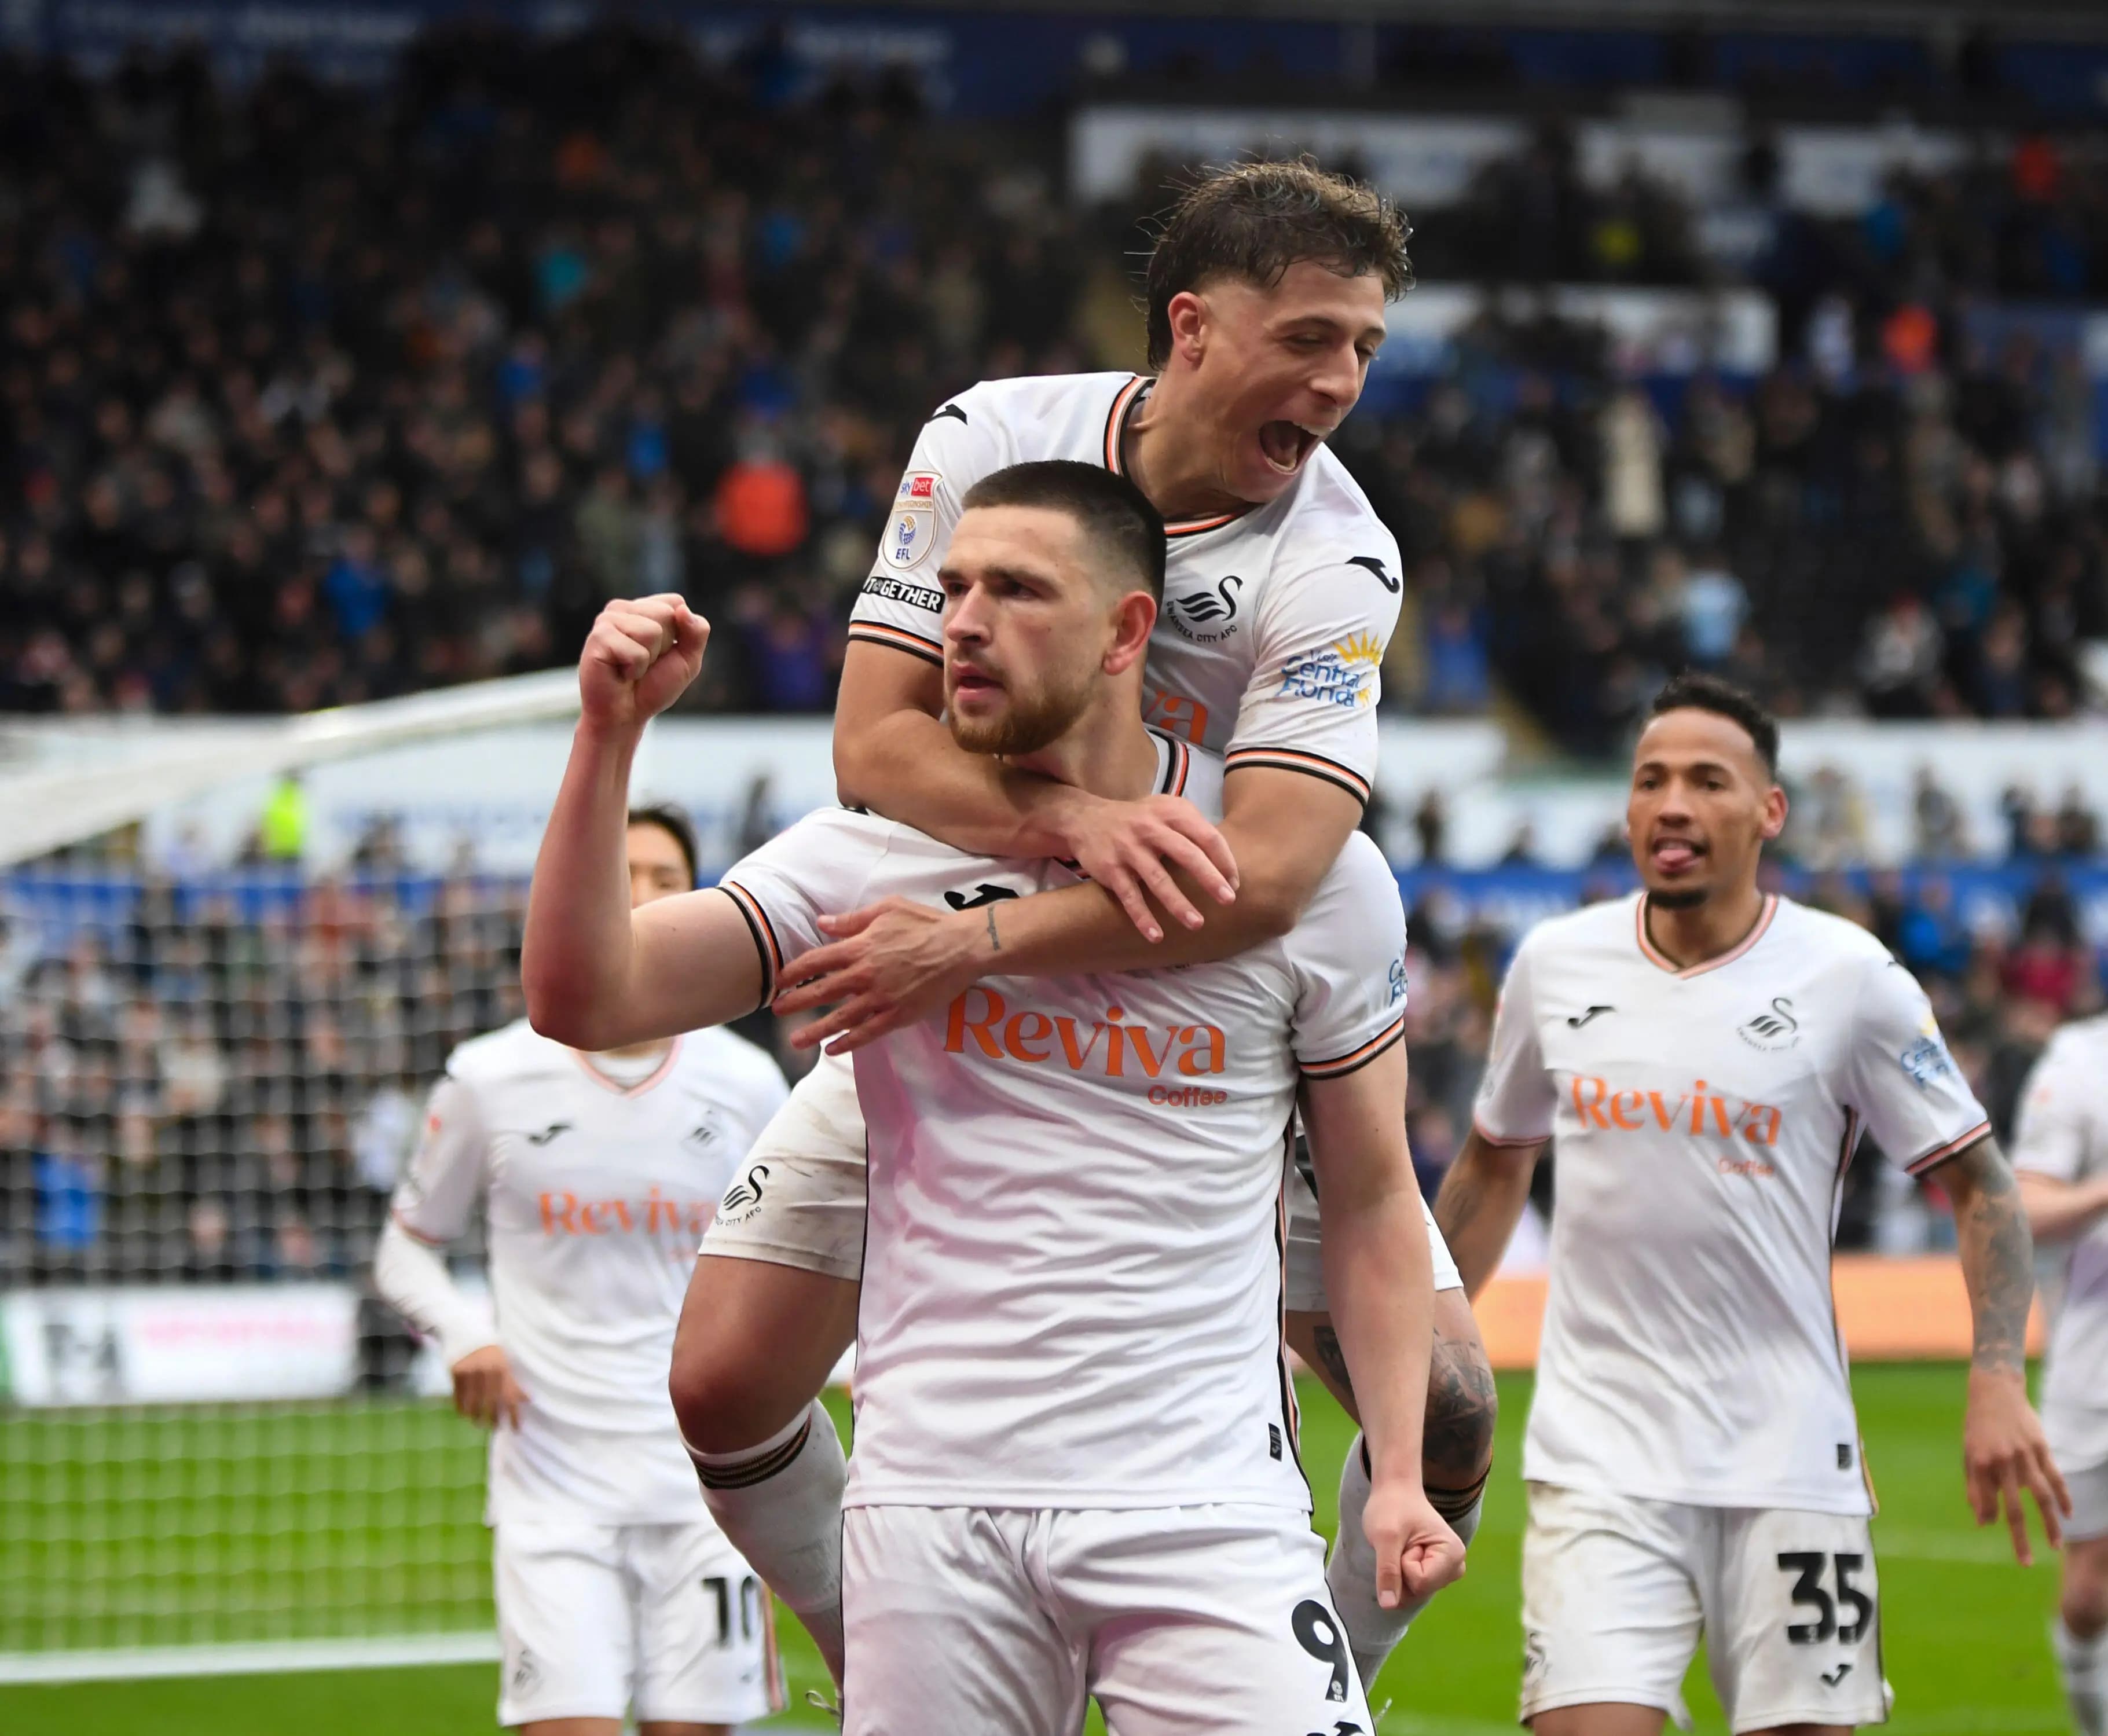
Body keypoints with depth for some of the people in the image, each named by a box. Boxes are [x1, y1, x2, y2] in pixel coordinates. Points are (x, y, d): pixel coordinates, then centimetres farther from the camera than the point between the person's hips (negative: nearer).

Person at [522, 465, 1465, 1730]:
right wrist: (611, 737, -15)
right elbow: (582, 998, -4)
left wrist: (1400, 1471, 0)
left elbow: (1370, 1197, 9)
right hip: (934, 1503, 1)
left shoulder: (1316, 875, 3)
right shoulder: (871, 860, 3)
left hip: (1208, 1512, -1)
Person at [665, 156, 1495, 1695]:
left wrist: (975, 942, -41)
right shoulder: (989, 439, -12)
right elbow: (872, 742, -17)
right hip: (935, 996, 1)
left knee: (1446, 1407, -11)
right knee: (722, 1393, -6)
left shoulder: (1336, 563, -18)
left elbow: (1267, 879, -32)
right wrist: (1073, 817, -36)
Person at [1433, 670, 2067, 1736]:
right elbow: (1495, 1161, 21)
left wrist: (1997, 1384, -12)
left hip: (1789, 1460, -1)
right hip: (1599, 1456, 1)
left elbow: (1978, 1182, 1)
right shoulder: (1555, 964, 5)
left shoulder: (1849, 977, -3)